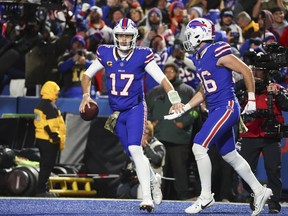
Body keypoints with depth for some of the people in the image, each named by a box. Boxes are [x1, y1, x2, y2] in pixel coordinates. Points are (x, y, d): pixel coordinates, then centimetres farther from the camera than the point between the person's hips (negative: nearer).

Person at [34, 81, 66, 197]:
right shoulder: (50, 107, -17)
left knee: (44, 165, 15)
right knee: (47, 165, -6)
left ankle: (43, 189, 20)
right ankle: (41, 190, -7)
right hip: (49, 141, -10)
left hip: (40, 139, 10)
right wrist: (60, 141, -15)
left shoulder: (40, 105, 13)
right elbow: (54, 126, -20)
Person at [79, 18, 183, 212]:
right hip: (117, 112, 4)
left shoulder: (142, 56, -11)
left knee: (135, 149, -21)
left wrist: (175, 99, -24)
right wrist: (86, 96, -3)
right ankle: (154, 182, 35)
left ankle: (147, 198, -22)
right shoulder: (105, 54, -2)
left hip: (136, 109, -4)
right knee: (134, 154, 9)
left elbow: (162, 78, -11)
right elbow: (88, 75, 12)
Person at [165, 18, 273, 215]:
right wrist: (183, 109, 16)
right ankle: (259, 191, 26)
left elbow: (246, 71, -11)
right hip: (216, 110, 9)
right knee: (230, 155, 14)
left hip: (227, 107, -9)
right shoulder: (199, 58, 13)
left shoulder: (217, 53, -14)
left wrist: (251, 100, -8)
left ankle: (206, 196, -9)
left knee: (199, 146, -16)